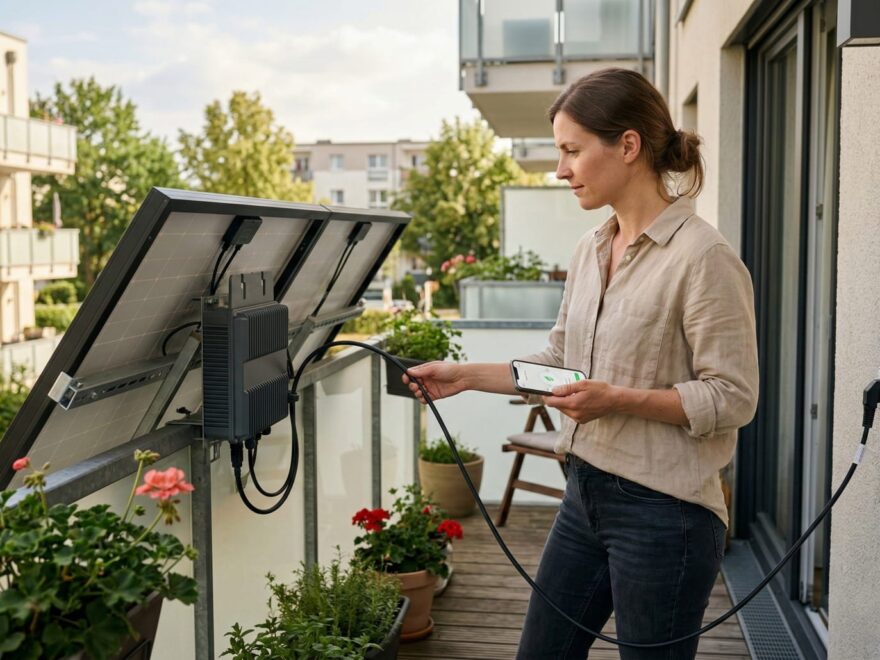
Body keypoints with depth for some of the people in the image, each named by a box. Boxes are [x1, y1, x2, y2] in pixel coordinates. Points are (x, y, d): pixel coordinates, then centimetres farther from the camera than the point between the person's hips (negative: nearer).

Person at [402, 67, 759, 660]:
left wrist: (617, 399, -25)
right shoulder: (591, 251, 9)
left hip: (662, 510, -8)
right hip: (585, 493, 8)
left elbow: (733, 397, -16)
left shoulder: (703, 257, -16)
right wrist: (464, 377, 9)